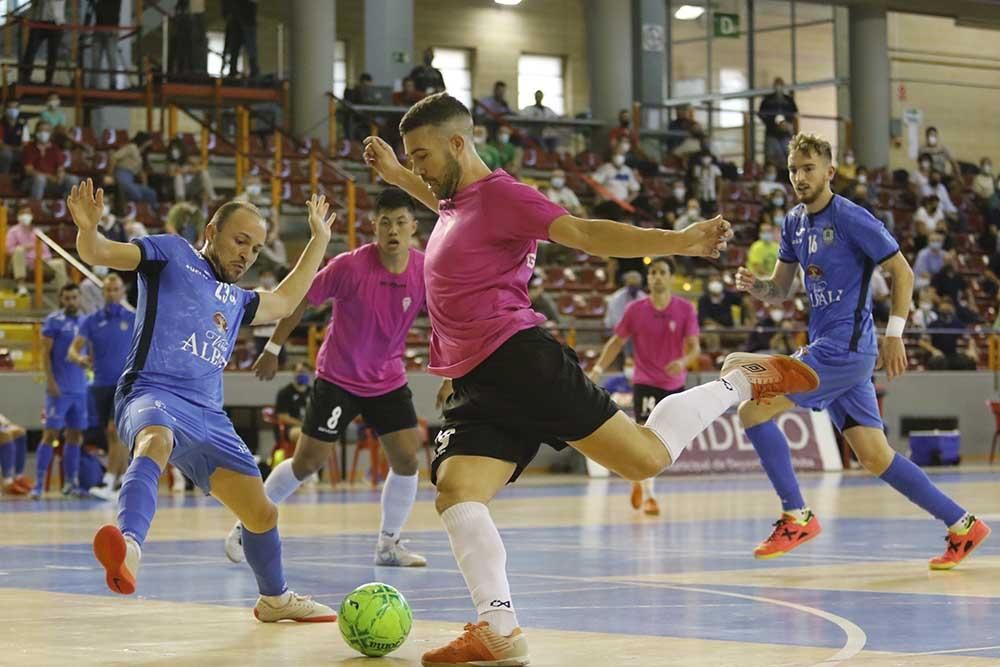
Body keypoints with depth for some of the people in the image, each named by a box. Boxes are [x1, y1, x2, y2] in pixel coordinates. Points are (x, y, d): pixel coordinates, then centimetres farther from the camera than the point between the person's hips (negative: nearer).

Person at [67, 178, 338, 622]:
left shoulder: (236, 300, 30)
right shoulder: (170, 254, 10)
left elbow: (284, 301, 49)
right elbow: (99, 253, 0)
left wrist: (319, 240, 50)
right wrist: (88, 229, -23)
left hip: (208, 416, 8)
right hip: (152, 394, -8)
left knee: (262, 514, 10)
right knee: (155, 442, -43)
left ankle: (275, 599, 36)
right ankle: (128, 547, -69)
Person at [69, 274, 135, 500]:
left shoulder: (134, 319, 2)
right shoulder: (91, 320, 5)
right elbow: (73, 349, -3)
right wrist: (79, 358, -26)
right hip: (101, 385, 3)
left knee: (115, 431, -18)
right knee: (112, 436, 9)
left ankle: (109, 485, -24)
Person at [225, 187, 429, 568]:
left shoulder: (425, 271, -11)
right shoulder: (350, 266, -21)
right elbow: (301, 299, -9)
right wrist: (273, 349, -4)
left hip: (389, 380, 3)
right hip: (338, 377, -3)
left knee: (406, 459, -8)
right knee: (308, 462, -2)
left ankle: (388, 544, 9)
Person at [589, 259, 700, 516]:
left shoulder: (685, 309, -6)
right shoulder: (635, 309, -6)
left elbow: (694, 347, -9)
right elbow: (617, 342, 3)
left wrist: (684, 361, -30)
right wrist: (598, 369, -7)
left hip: (674, 383, 3)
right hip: (645, 382, -3)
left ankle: (639, 479, 40)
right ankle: (648, 496, -13)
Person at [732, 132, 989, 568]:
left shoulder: (851, 219, -10)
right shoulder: (794, 224, 13)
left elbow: (902, 272, -8)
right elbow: (779, 290, 18)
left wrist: (894, 335, -13)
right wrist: (755, 285, -4)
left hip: (846, 348, -8)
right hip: (824, 349, 8)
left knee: (753, 411, -12)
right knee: (875, 458, 6)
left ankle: (796, 517, -3)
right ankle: (961, 525, 12)